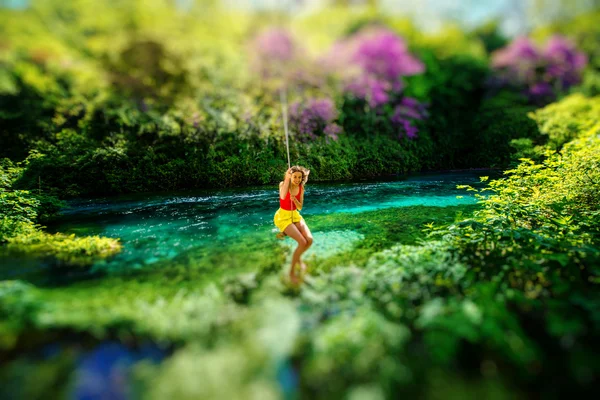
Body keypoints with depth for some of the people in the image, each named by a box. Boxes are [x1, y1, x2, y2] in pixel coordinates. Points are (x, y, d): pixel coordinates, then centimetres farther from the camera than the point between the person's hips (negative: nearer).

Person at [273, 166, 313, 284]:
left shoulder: (301, 188, -2)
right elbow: (283, 197, -36)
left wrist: (295, 199, -20)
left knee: (309, 240, -14)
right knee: (302, 242, -22)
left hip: (295, 215, 5)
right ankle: (292, 272, -3)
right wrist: (287, 179, -37)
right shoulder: (283, 184, -14)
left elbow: (300, 207, 0)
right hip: (283, 216, -5)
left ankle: (298, 258, 18)